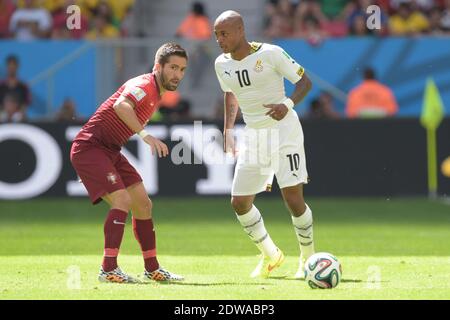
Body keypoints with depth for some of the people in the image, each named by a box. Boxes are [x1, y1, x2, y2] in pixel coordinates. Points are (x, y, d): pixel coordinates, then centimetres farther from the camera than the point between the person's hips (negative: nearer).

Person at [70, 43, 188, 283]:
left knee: (143, 205, 8)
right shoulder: (144, 85, -18)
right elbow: (121, 105, -40)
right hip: (90, 147, -10)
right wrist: (144, 134, -49)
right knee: (123, 201, -22)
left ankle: (152, 268, 16)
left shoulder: (156, 92, 13)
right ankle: (108, 269, -21)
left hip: (110, 151, 10)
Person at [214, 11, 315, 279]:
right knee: (239, 202, 3)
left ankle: (309, 259, 6)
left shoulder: (270, 54, -15)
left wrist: (288, 105, -27)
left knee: (293, 198, -13)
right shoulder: (222, 64, 2)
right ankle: (270, 255, 24)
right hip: (253, 135, 6)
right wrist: (228, 130, 14)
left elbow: (305, 81, -10)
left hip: (284, 130, -6)